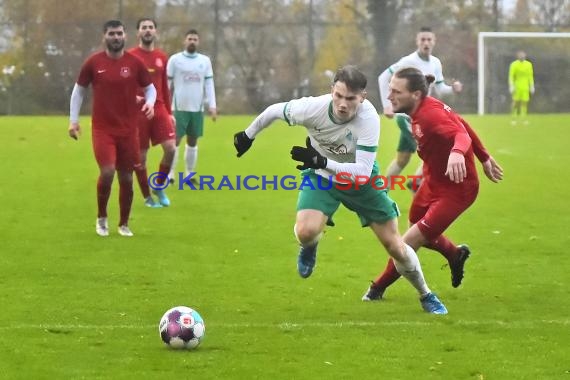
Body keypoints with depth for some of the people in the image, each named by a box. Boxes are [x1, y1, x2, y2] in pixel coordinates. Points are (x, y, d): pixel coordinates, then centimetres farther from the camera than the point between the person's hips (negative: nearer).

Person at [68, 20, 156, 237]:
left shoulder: (135, 63, 0)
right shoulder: (93, 63, -2)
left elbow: (150, 88, 11)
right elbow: (79, 90, 10)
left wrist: (150, 103, -12)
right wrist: (73, 120, 5)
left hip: (128, 130, 2)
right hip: (102, 129, -2)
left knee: (126, 178, 6)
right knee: (107, 172, -18)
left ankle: (124, 224, 23)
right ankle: (101, 217, 5)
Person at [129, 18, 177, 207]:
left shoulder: (162, 57, 11)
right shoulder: (130, 56, -3)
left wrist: (169, 112, 16)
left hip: (159, 109, 4)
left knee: (170, 148, -10)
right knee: (140, 156, 1)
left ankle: (159, 187, 12)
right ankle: (147, 197, 15)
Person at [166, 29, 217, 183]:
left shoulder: (205, 61, 8)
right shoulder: (175, 59, -1)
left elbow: (209, 84, 7)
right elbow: (167, 84, 1)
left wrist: (212, 106, -2)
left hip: (197, 108, 3)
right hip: (179, 108, -3)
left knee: (193, 141, 8)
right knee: (175, 140, -6)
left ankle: (189, 174, 16)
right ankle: (169, 174, -1)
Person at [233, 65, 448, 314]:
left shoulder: (369, 118, -35)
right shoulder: (314, 108, -31)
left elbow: (363, 171, -37)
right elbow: (275, 111, -10)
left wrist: (323, 162, -48)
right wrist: (248, 135, 5)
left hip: (360, 179, 0)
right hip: (321, 177, 0)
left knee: (395, 247, 2)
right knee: (305, 232, -27)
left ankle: (426, 296, 28)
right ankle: (310, 248, 13)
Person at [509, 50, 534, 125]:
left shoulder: (528, 64, 9)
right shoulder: (514, 64, -1)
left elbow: (530, 77, 12)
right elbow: (511, 76, -4)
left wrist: (532, 87, 7)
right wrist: (511, 86, -12)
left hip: (525, 87, 3)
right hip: (517, 87, -3)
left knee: (525, 102, -3)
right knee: (516, 102, -6)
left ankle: (524, 118, 0)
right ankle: (514, 118, 0)